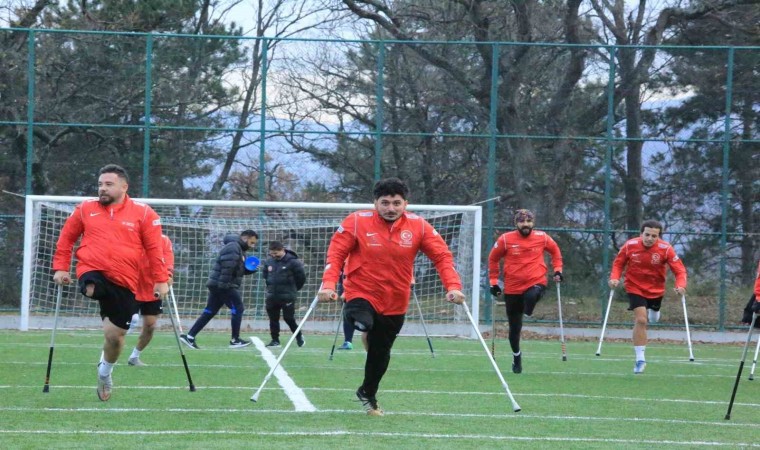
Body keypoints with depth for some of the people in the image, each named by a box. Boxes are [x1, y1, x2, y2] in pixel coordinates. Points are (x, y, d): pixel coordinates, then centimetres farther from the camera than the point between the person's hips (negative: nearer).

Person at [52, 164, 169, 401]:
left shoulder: (143, 213, 1)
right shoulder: (85, 209, 5)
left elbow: (154, 248, 2)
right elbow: (66, 238, 15)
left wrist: (161, 280, -2)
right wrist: (61, 268, 9)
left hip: (124, 283, -1)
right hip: (92, 272, 1)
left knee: (116, 334, 9)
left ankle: (105, 372, 29)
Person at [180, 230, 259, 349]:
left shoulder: (240, 250, 21)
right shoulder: (233, 247, -13)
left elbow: (241, 270, 26)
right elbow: (227, 268, -23)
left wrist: (251, 269, 7)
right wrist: (223, 284, -28)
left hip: (217, 285, 10)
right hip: (223, 285, -10)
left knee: (209, 312, 8)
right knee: (238, 308, -4)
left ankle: (189, 336, 5)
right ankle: (235, 340, 1)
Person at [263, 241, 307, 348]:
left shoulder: (292, 262, -12)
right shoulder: (269, 261, 5)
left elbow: (301, 277, -5)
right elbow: (265, 276, 22)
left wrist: (293, 289, 5)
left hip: (287, 297, -5)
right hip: (272, 296, 5)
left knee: (289, 318, -2)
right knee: (273, 319, 6)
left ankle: (299, 336, 19)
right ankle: (275, 340, 14)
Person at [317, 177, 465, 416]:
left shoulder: (418, 226, -6)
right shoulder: (357, 222, -11)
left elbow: (442, 256, -5)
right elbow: (336, 253, -9)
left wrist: (453, 286, -20)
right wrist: (328, 285, -24)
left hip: (395, 304, 3)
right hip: (361, 295, -3)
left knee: (381, 353, 17)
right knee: (363, 323, -39)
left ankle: (368, 394, 42)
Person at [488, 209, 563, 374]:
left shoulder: (542, 237, -1)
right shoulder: (506, 239, -4)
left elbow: (555, 251, 18)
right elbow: (493, 259, 9)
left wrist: (557, 270, 8)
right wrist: (494, 282, 7)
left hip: (536, 282, -1)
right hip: (513, 288, 1)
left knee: (531, 296, -41)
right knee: (514, 327, 8)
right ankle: (516, 355, 30)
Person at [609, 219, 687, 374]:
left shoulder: (665, 249, -20)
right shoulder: (630, 245, -19)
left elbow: (679, 270, -19)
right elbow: (618, 263, -5)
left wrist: (680, 285, -37)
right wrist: (615, 278, -23)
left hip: (656, 290, 2)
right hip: (635, 288, -2)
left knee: (653, 318, 24)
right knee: (640, 320, -18)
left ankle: (653, 311, 66)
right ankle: (640, 359, -11)